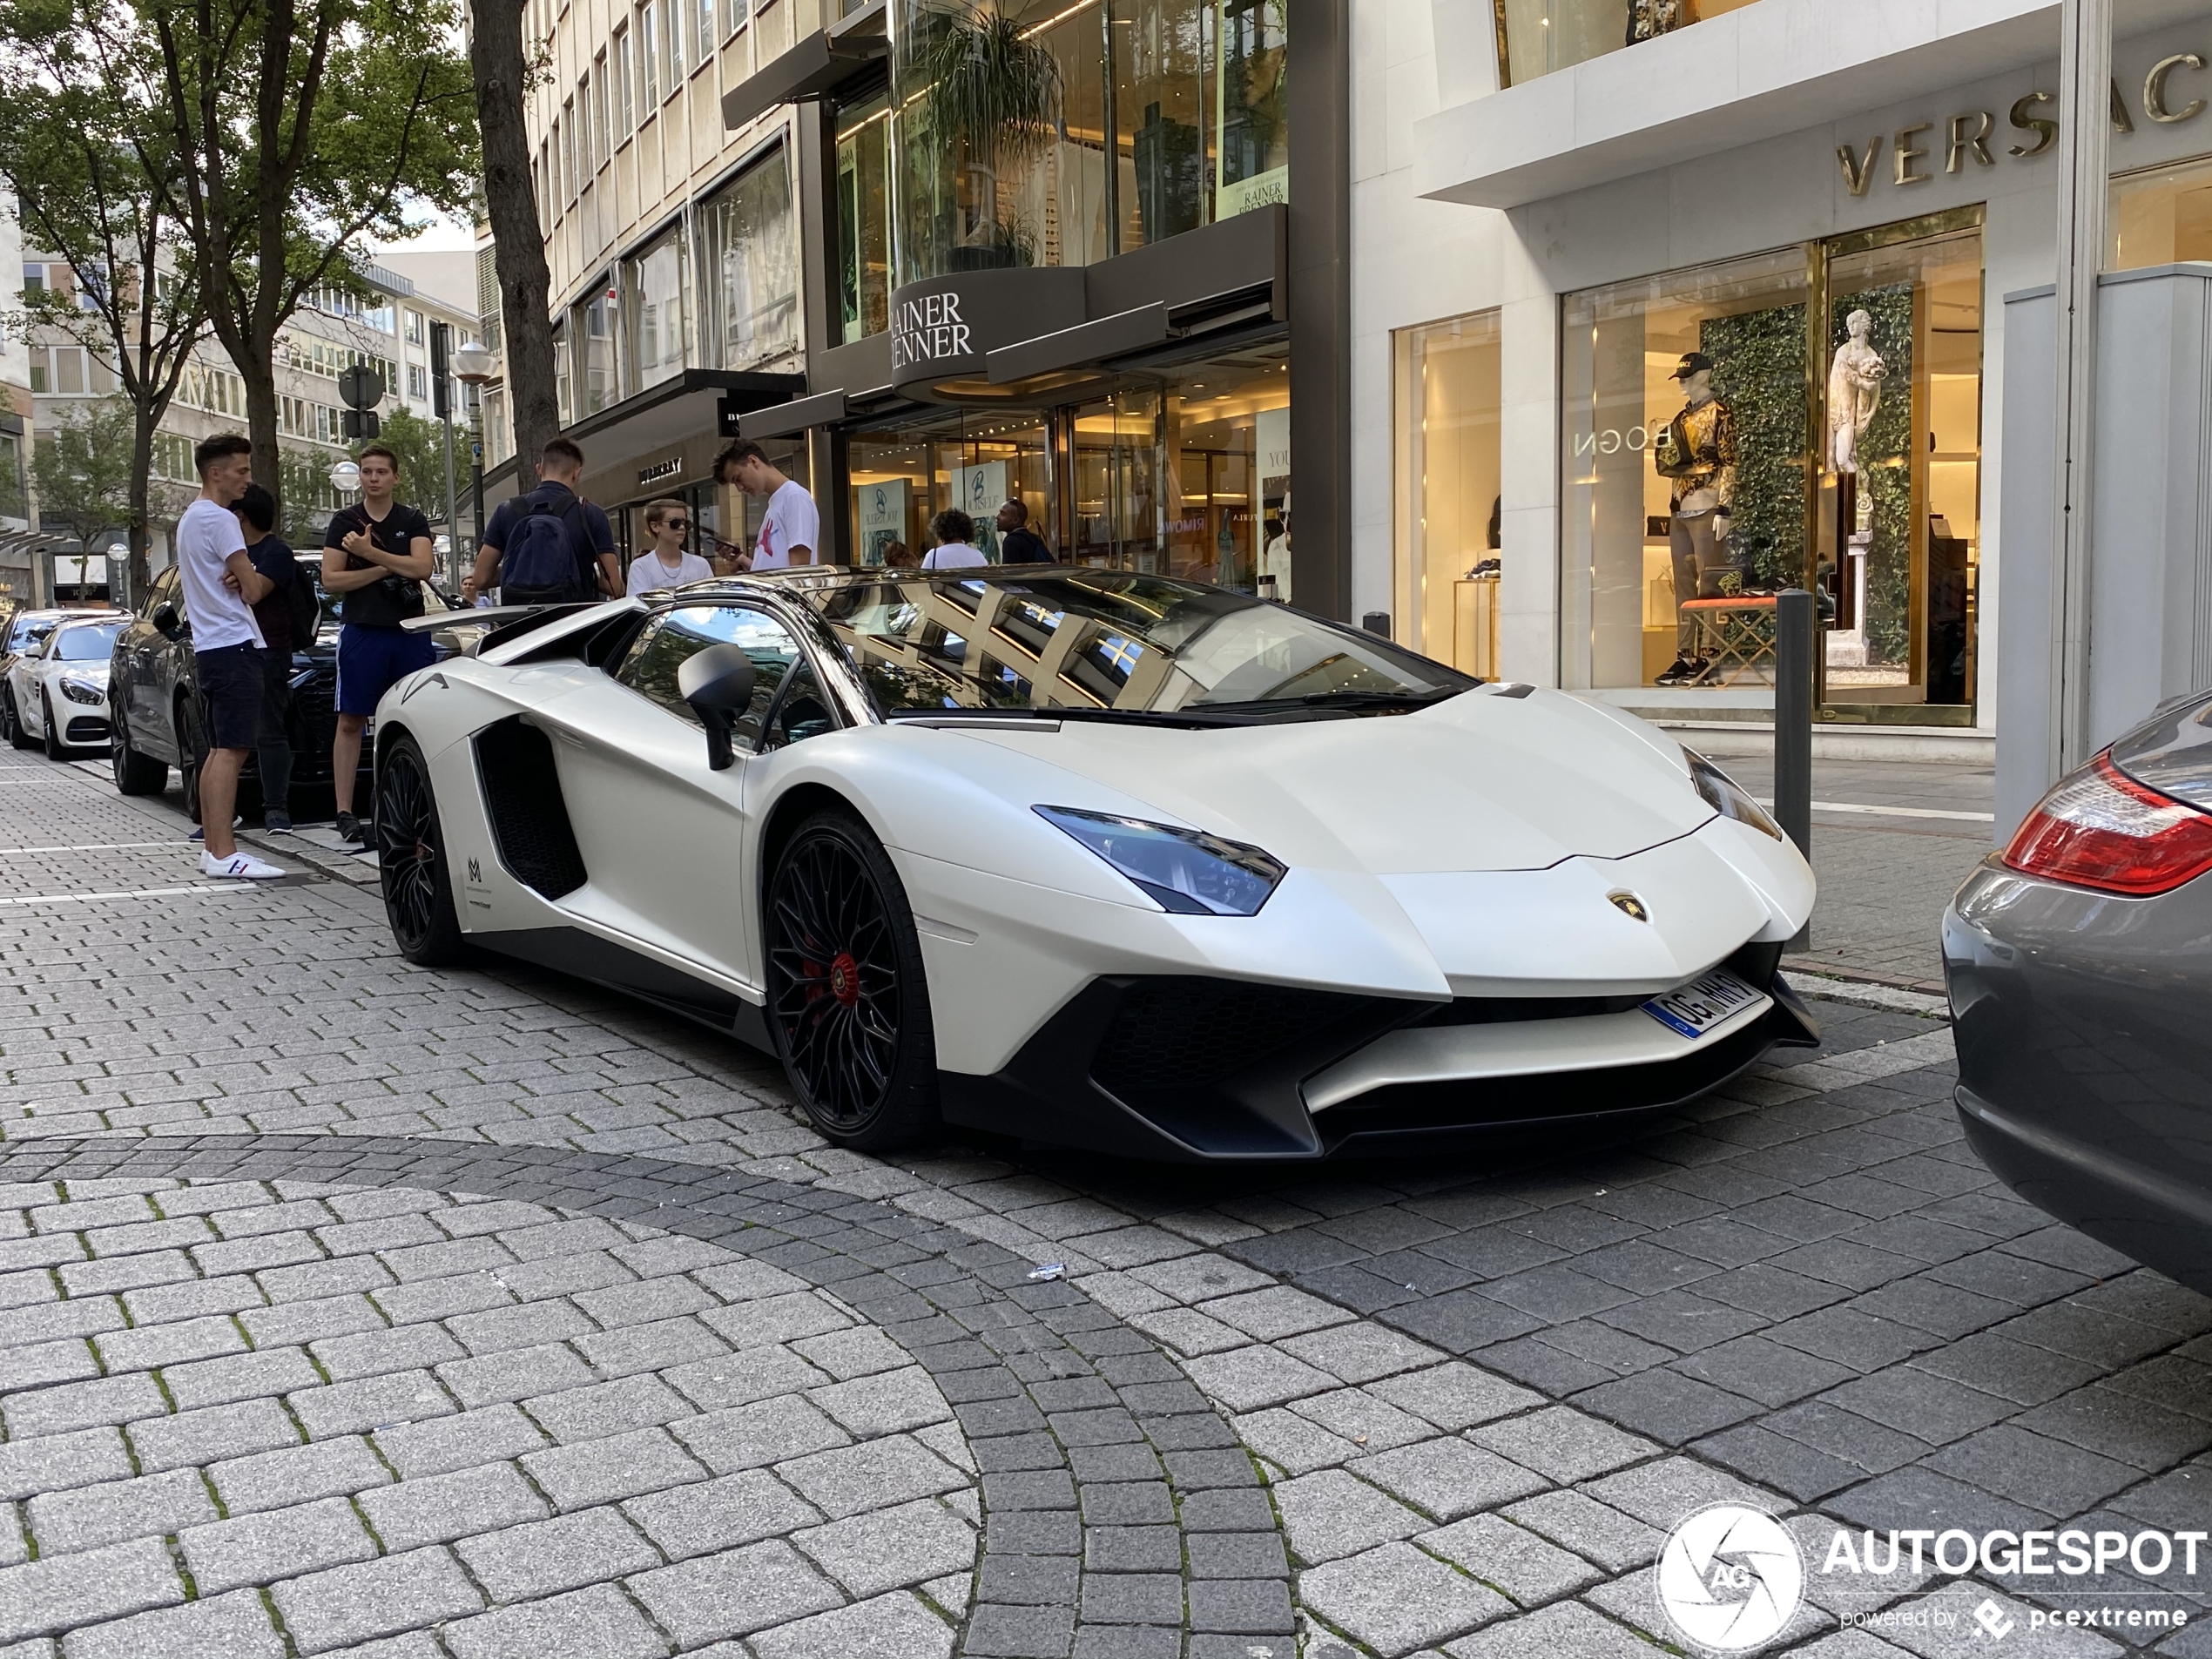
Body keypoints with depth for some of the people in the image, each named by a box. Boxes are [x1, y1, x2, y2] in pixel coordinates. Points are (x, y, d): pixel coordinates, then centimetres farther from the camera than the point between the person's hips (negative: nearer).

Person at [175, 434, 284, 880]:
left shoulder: (190, 518, 22)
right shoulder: (219, 519, -10)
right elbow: (254, 590, -13)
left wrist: (239, 580, -2)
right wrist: (246, 582, 9)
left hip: (209, 649, 11)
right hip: (233, 644, -11)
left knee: (219, 752, 13)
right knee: (230, 751, -14)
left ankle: (212, 847, 15)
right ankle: (223, 853, -18)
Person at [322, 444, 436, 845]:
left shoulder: (414, 522, 9)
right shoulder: (344, 522, 8)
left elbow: (422, 568, -8)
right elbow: (330, 580, 0)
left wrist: (370, 553, -14)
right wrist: (388, 568, -6)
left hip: (411, 631, 1)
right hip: (361, 632, -1)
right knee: (350, 722, -1)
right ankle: (344, 813, 2)